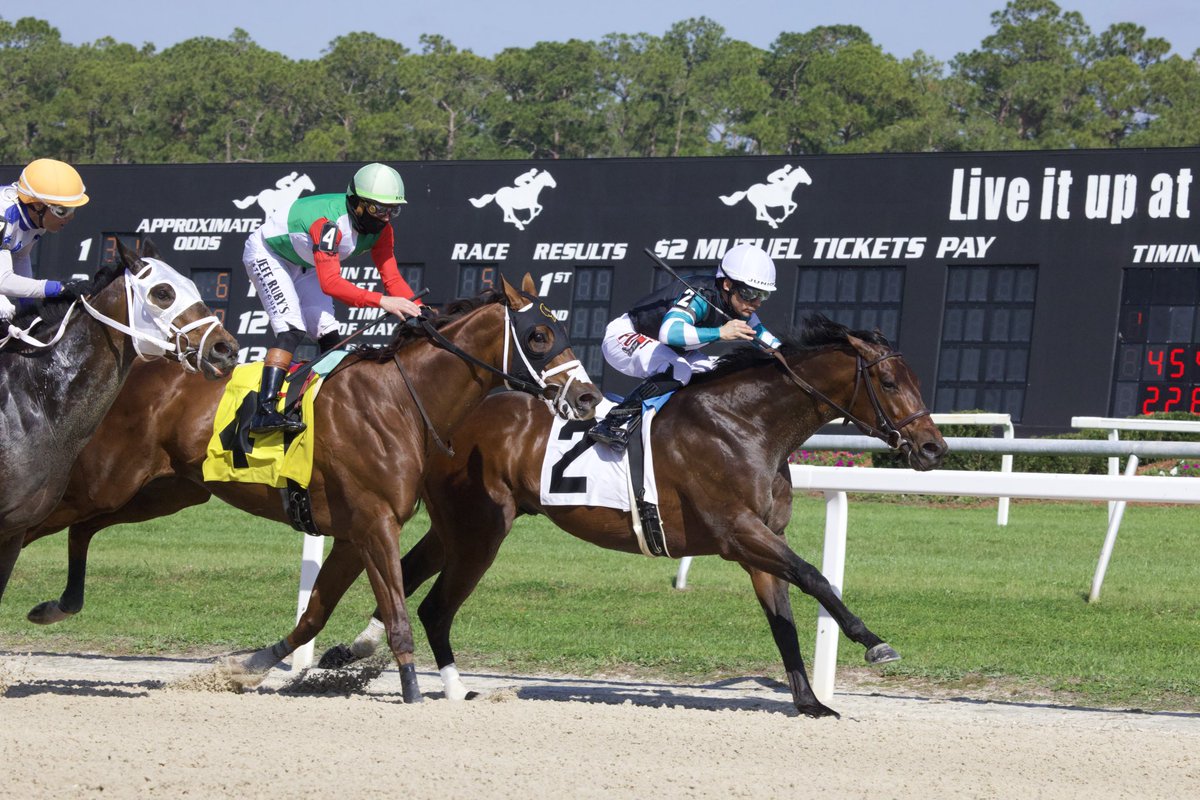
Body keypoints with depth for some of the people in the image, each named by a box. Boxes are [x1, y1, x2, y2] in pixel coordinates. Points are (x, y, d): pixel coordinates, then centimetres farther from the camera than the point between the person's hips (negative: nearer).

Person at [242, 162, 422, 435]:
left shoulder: (381, 227, -16)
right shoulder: (329, 223, -41)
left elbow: (392, 278, -13)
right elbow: (330, 283, -49)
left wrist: (417, 309, -31)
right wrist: (381, 301, -56)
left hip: (304, 264, 9)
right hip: (267, 253, -9)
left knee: (328, 335, 1)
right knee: (292, 329, -24)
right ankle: (264, 411, -34)